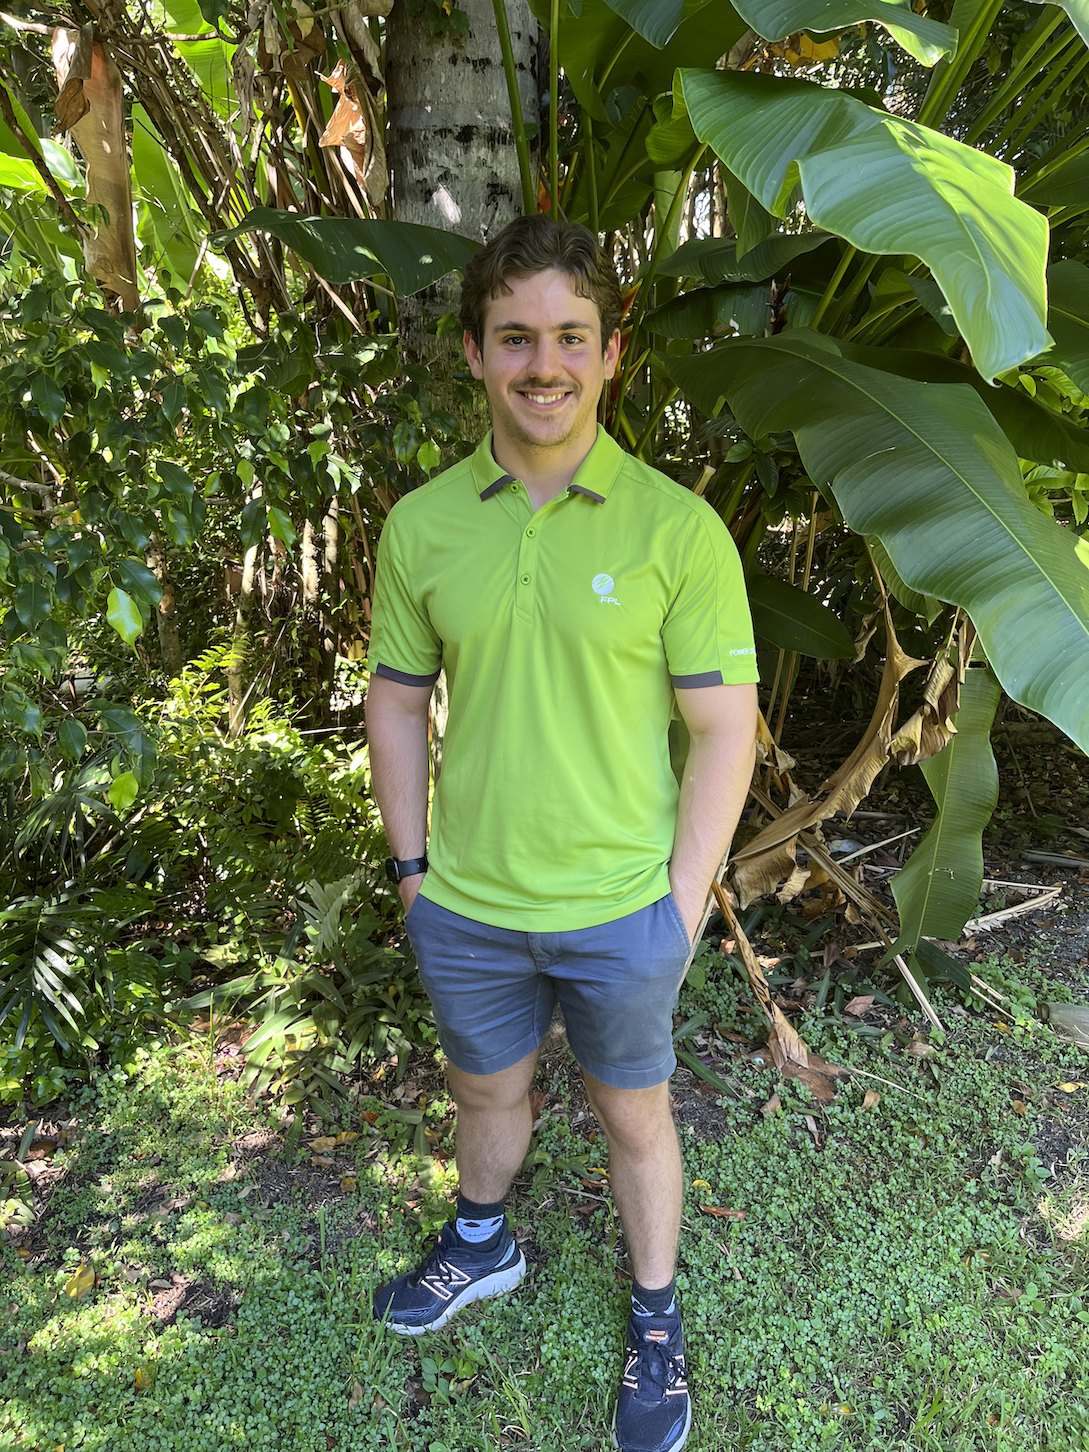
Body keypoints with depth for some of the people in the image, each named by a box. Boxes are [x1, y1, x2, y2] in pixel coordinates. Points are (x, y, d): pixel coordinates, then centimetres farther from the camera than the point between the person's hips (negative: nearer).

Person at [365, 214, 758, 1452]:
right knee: (485, 1086, 26)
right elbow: (396, 699, 4)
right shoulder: (420, 526, -5)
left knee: (632, 1116, 19)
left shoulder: (678, 529, -14)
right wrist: (411, 865, 3)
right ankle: (481, 1245, 57)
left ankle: (656, 1324, 46)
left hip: (622, 910, -2)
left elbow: (724, 728, -10)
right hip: (465, 906, 3)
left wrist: (681, 900, -11)